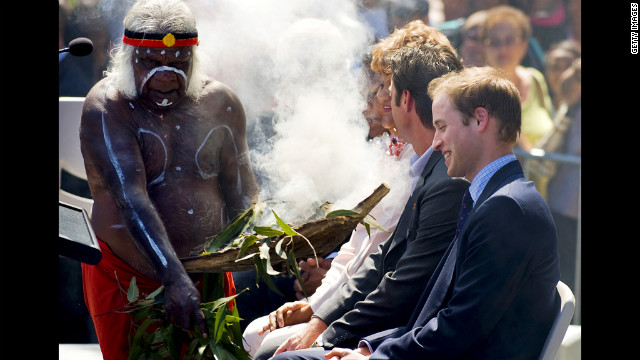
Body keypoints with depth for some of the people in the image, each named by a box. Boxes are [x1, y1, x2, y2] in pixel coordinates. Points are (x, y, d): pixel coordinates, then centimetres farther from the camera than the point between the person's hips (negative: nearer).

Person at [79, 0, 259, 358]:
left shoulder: (220, 103, 1)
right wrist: (175, 279, -36)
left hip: (208, 274, 4)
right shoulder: (106, 108, -13)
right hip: (127, 282, -4)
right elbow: (130, 198, -25)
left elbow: (242, 192, 7)